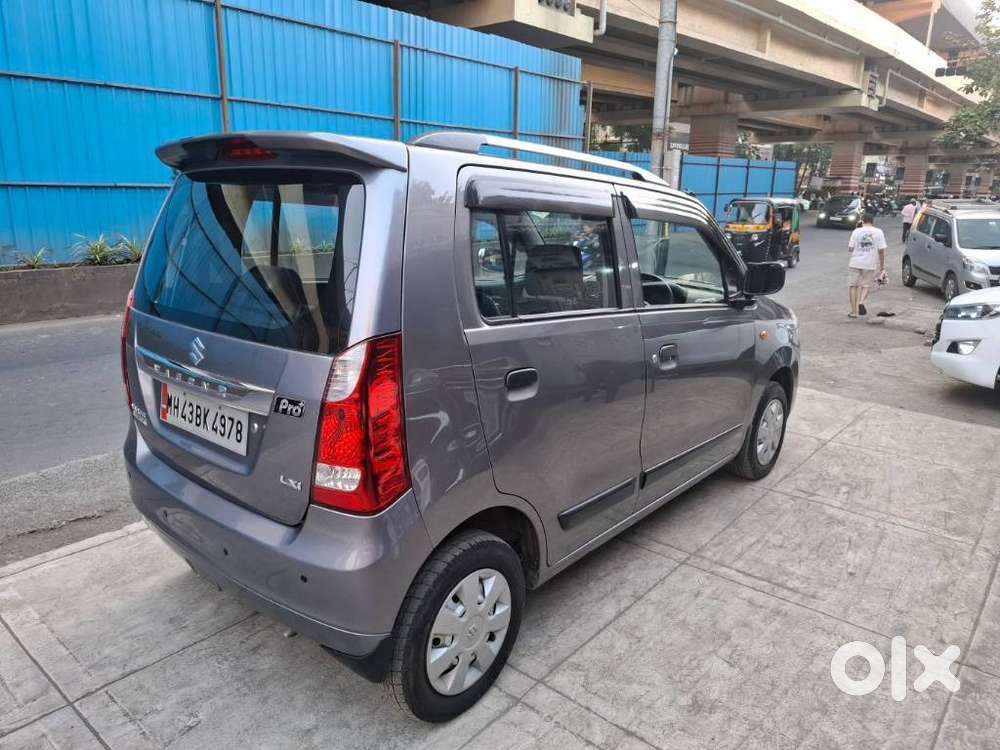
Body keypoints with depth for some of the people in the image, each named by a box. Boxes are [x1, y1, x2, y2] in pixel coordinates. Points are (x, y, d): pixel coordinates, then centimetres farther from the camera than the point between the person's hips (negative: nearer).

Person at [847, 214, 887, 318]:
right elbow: (881, 250, -2)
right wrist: (882, 265, 6)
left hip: (855, 263, 0)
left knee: (852, 286, 9)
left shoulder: (856, 231, 0)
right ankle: (861, 302, -10)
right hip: (870, 264, 0)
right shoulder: (878, 232, 1)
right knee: (866, 285, 15)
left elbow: (850, 249, -1)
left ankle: (854, 311, 8)